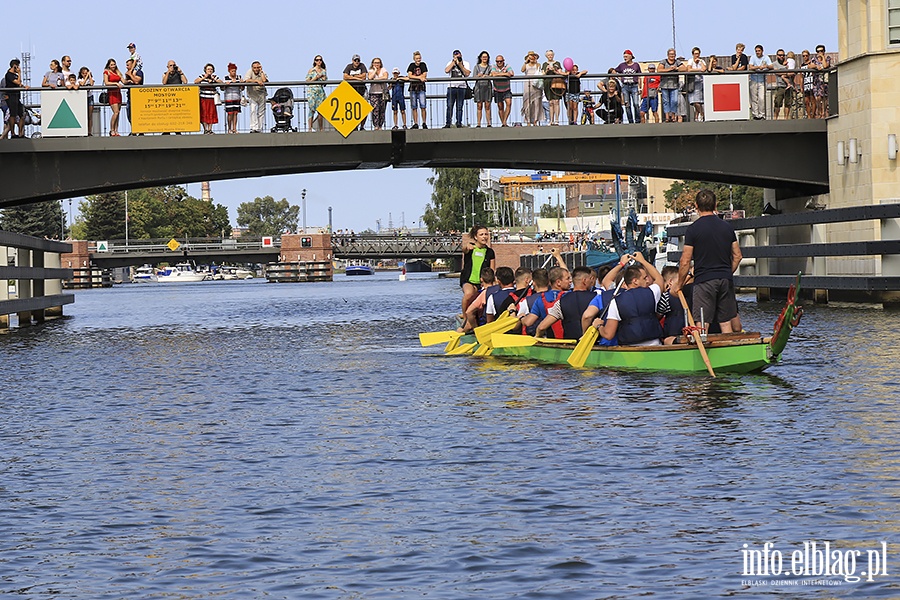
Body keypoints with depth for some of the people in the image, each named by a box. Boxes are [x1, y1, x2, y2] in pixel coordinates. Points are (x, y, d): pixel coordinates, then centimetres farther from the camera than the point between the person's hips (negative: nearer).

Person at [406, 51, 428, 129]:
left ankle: (424, 123, -2)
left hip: (421, 88, -1)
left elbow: (424, 75, -5)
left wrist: (414, 77, -11)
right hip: (413, 88, 1)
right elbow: (410, 75, -4)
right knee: (414, 107, 1)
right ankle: (415, 124, 5)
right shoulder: (411, 65, 7)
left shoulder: (423, 65, 6)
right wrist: (419, 77, -11)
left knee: (423, 106, -9)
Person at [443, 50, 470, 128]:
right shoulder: (450, 63, 12)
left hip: (461, 87, 0)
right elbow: (446, 70, -7)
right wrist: (454, 62, -4)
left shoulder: (465, 63, 11)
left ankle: (459, 123, 3)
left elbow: (467, 73, -3)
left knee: (459, 107, 0)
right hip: (451, 86, 0)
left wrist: (460, 65, -6)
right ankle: (448, 123, -2)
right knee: (449, 106, -4)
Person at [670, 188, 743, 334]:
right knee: (726, 323, 8)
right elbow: (737, 256, 15)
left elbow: (685, 262, -6)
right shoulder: (727, 227, 8)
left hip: (703, 281, -5)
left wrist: (679, 284, 5)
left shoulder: (693, 229, -7)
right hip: (726, 280, 5)